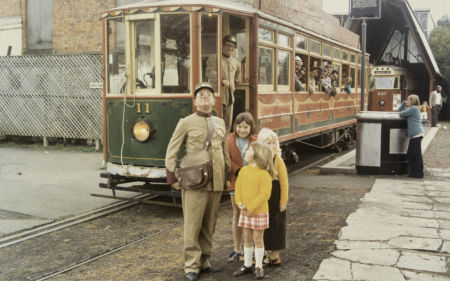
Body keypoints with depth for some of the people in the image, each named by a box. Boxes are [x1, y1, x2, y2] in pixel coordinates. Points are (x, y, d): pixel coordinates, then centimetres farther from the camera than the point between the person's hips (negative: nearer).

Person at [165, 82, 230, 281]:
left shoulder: (220, 123, 13)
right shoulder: (186, 123, -1)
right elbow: (171, 151, 0)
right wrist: (172, 178, -4)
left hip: (216, 183, 5)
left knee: (209, 226, 11)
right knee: (193, 225, -2)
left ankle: (204, 263, 23)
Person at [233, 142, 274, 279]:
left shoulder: (264, 174, -17)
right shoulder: (243, 170, 3)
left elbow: (264, 194, -20)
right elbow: (238, 187, 8)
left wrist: (251, 208, -19)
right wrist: (239, 202, -8)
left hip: (259, 212, -6)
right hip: (245, 212, 6)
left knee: (258, 239, 5)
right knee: (247, 239, 14)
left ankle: (259, 267, 17)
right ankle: (247, 265, 25)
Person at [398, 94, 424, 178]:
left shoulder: (413, 108, -10)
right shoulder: (412, 109, 21)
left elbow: (401, 114, -11)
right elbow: (400, 109, 29)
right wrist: (404, 103, 14)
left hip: (416, 134, -10)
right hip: (414, 135, 10)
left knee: (417, 154, -5)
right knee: (410, 155, 13)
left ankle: (418, 173, 0)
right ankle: (413, 171, 21)